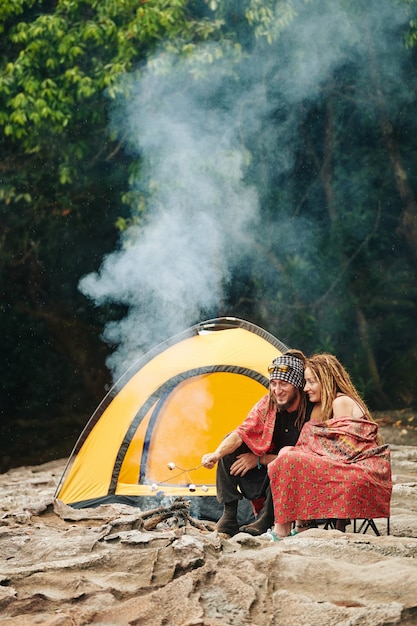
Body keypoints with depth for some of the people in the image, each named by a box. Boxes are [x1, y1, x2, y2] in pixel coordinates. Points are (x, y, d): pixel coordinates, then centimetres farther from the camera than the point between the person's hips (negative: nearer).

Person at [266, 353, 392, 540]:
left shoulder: (342, 402, -6)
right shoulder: (326, 405, 23)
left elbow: (343, 450, -12)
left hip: (363, 474, -10)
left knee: (290, 461, -18)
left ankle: (282, 530, -15)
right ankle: (301, 526, 0)